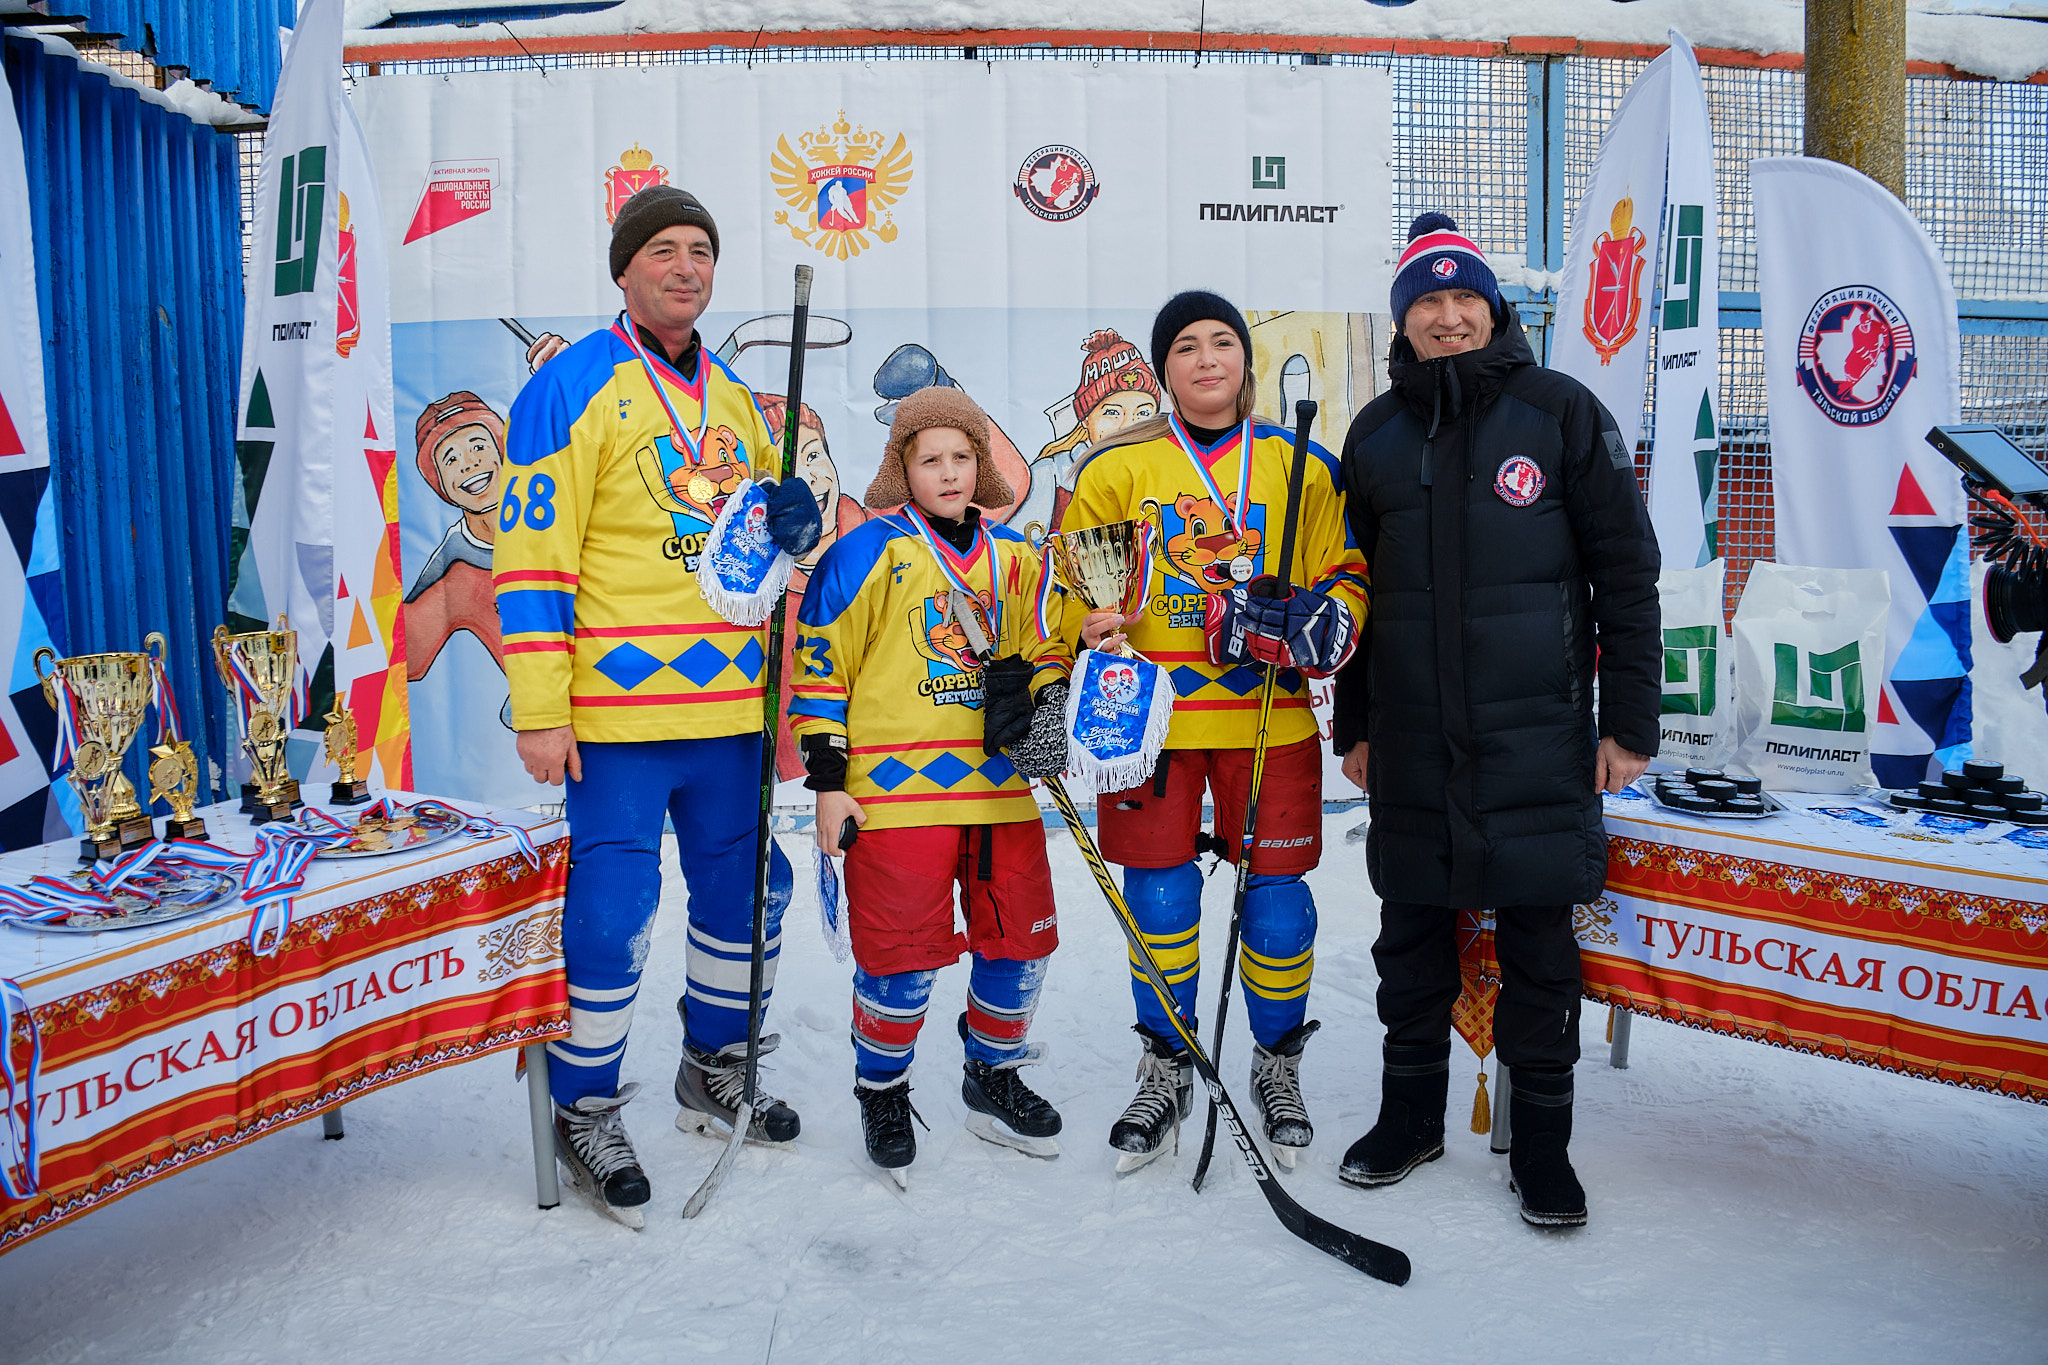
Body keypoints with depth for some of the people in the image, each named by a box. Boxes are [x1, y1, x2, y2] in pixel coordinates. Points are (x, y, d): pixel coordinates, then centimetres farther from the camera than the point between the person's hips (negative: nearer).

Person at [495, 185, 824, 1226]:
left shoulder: (733, 400, 16)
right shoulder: (574, 386, -5)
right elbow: (531, 554, -11)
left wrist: (789, 522, 1)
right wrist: (539, 707, -16)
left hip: (729, 703, 7)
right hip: (621, 705, -7)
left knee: (747, 888, 15)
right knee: (610, 908, -3)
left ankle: (716, 1071, 35)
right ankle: (582, 1110, 17)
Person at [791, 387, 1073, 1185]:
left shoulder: (1014, 559, 13)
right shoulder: (868, 552, -2)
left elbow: (1042, 649, 22)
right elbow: (821, 664, -3)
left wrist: (1046, 709, 1)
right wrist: (828, 779, -6)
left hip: (1000, 787, 5)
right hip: (895, 790, -5)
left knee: (1020, 943, 10)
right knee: (903, 958, -1)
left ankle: (994, 1082, 33)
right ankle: (882, 1095, 24)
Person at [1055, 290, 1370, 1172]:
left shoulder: (1300, 466, 8)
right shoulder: (1117, 469, 6)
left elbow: (1346, 572, 10)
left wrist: (1325, 621, -11)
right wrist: (1091, 631, -9)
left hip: (1270, 718, 1)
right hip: (1151, 712, 0)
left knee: (1276, 888, 4)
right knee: (1158, 893, 3)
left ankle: (1279, 1065, 26)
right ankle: (1166, 1070, 23)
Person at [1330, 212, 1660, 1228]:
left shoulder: (1561, 413, -1)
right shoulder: (1376, 436, 9)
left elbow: (1627, 573, -1)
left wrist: (1632, 723, -4)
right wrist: (1351, 725, 13)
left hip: (1536, 742, -3)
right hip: (1410, 743, 3)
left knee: (1538, 943, 5)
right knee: (1412, 934, 13)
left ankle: (1540, 1138, 21)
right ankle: (1411, 1113, 29)